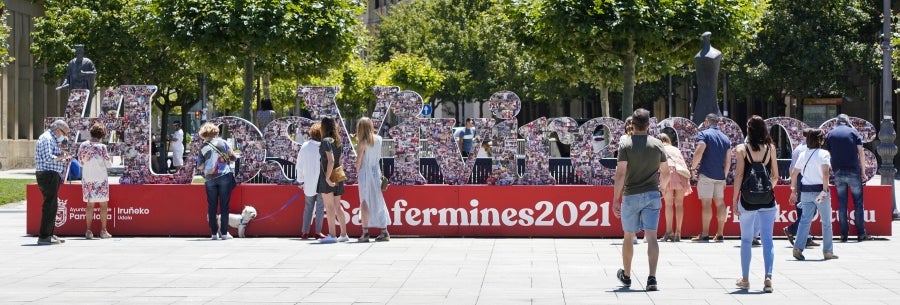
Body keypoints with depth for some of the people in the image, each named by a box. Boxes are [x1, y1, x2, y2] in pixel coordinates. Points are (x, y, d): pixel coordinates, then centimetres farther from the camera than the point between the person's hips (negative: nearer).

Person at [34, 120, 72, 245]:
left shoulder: (52, 140, 22)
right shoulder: (46, 138, -11)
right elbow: (48, 158, -23)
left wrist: (64, 160, 13)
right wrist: (61, 157, -11)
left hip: (53, 176, 11)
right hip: (48, 175, -11)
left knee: (52, 206, 14)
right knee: (50, 205, -11)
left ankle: (49, 234, 20)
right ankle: (43, 237, -11)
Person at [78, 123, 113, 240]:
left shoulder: (83, 146, 0)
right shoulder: (102, 147, -11)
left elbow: (80, 162, 9)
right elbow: (108, 164, -5)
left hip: (87, 179, 3)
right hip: (101, 179, -3)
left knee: (89, 204, 8)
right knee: (103, 205, 5)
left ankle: (89, 231, 4)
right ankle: (103, 231, 5)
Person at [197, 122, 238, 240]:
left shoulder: (202, 148, 3)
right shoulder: (222, 142, 0)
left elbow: (200, 167, 3)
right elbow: (232, 156, 2)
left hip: (210, 179, 1)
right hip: (225, 176, -1)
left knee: (211, 206, 8)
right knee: (224, 206, 1)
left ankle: (214, 233, 8)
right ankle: (224, 233, -1)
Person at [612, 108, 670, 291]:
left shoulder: (626, 145, -8)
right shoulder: (657, 145, 1)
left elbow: (621, 173, -13)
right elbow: (665, 173, 7)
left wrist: (615, 198, -10)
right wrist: (662, 188, 27)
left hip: (631, 196, -1)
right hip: (652, 195, 1)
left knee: (628, 236, 15)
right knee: (651, 236, -4)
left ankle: (626, 275, 30)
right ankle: (652, 277, -17)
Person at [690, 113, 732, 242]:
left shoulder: (704, 134, -5)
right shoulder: (726, 138, 15)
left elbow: (699, 152, -18)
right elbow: (728, 160, 16)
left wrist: (693, 168, -9)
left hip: (706, 174, -6)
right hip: (720, 176, 6)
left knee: (706, 203, -7)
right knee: (720, 203, 10)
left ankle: (705, 235, -9)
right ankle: (720, 234, 11)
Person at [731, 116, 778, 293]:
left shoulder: (742, 149, -5)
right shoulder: (770, 148, 2)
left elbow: (739, 175, -7)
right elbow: (775, 176, 7)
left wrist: (734, 199, -2)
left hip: (748, 199, -1)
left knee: (746, 240, 11)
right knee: (767, 239, 2)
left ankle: (745, 279, 19)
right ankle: (768, 278, -11)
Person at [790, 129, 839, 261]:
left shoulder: (803, 155, 8)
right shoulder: (823, 154, -7)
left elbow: (794, 173, 10)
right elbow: (825, 173, -20)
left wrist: (794, 191, 18)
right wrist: (825, 190, -23)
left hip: (806, 191, 4)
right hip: (819, 189, -4)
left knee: (805, 220, 4)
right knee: (826, 222, 8)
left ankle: (798, 247, -12)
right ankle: (828, 251, 13)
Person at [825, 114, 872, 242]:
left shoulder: (830, 134, 8)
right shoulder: (853, 132, 2)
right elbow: (861, 154, -2)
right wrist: (863, 172, 3)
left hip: (838, 173, 2)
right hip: (853, 171, -2)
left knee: (841, 204, 6)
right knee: (858, 203, 3)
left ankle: (844, 234, 5)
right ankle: (861, 233, 2)